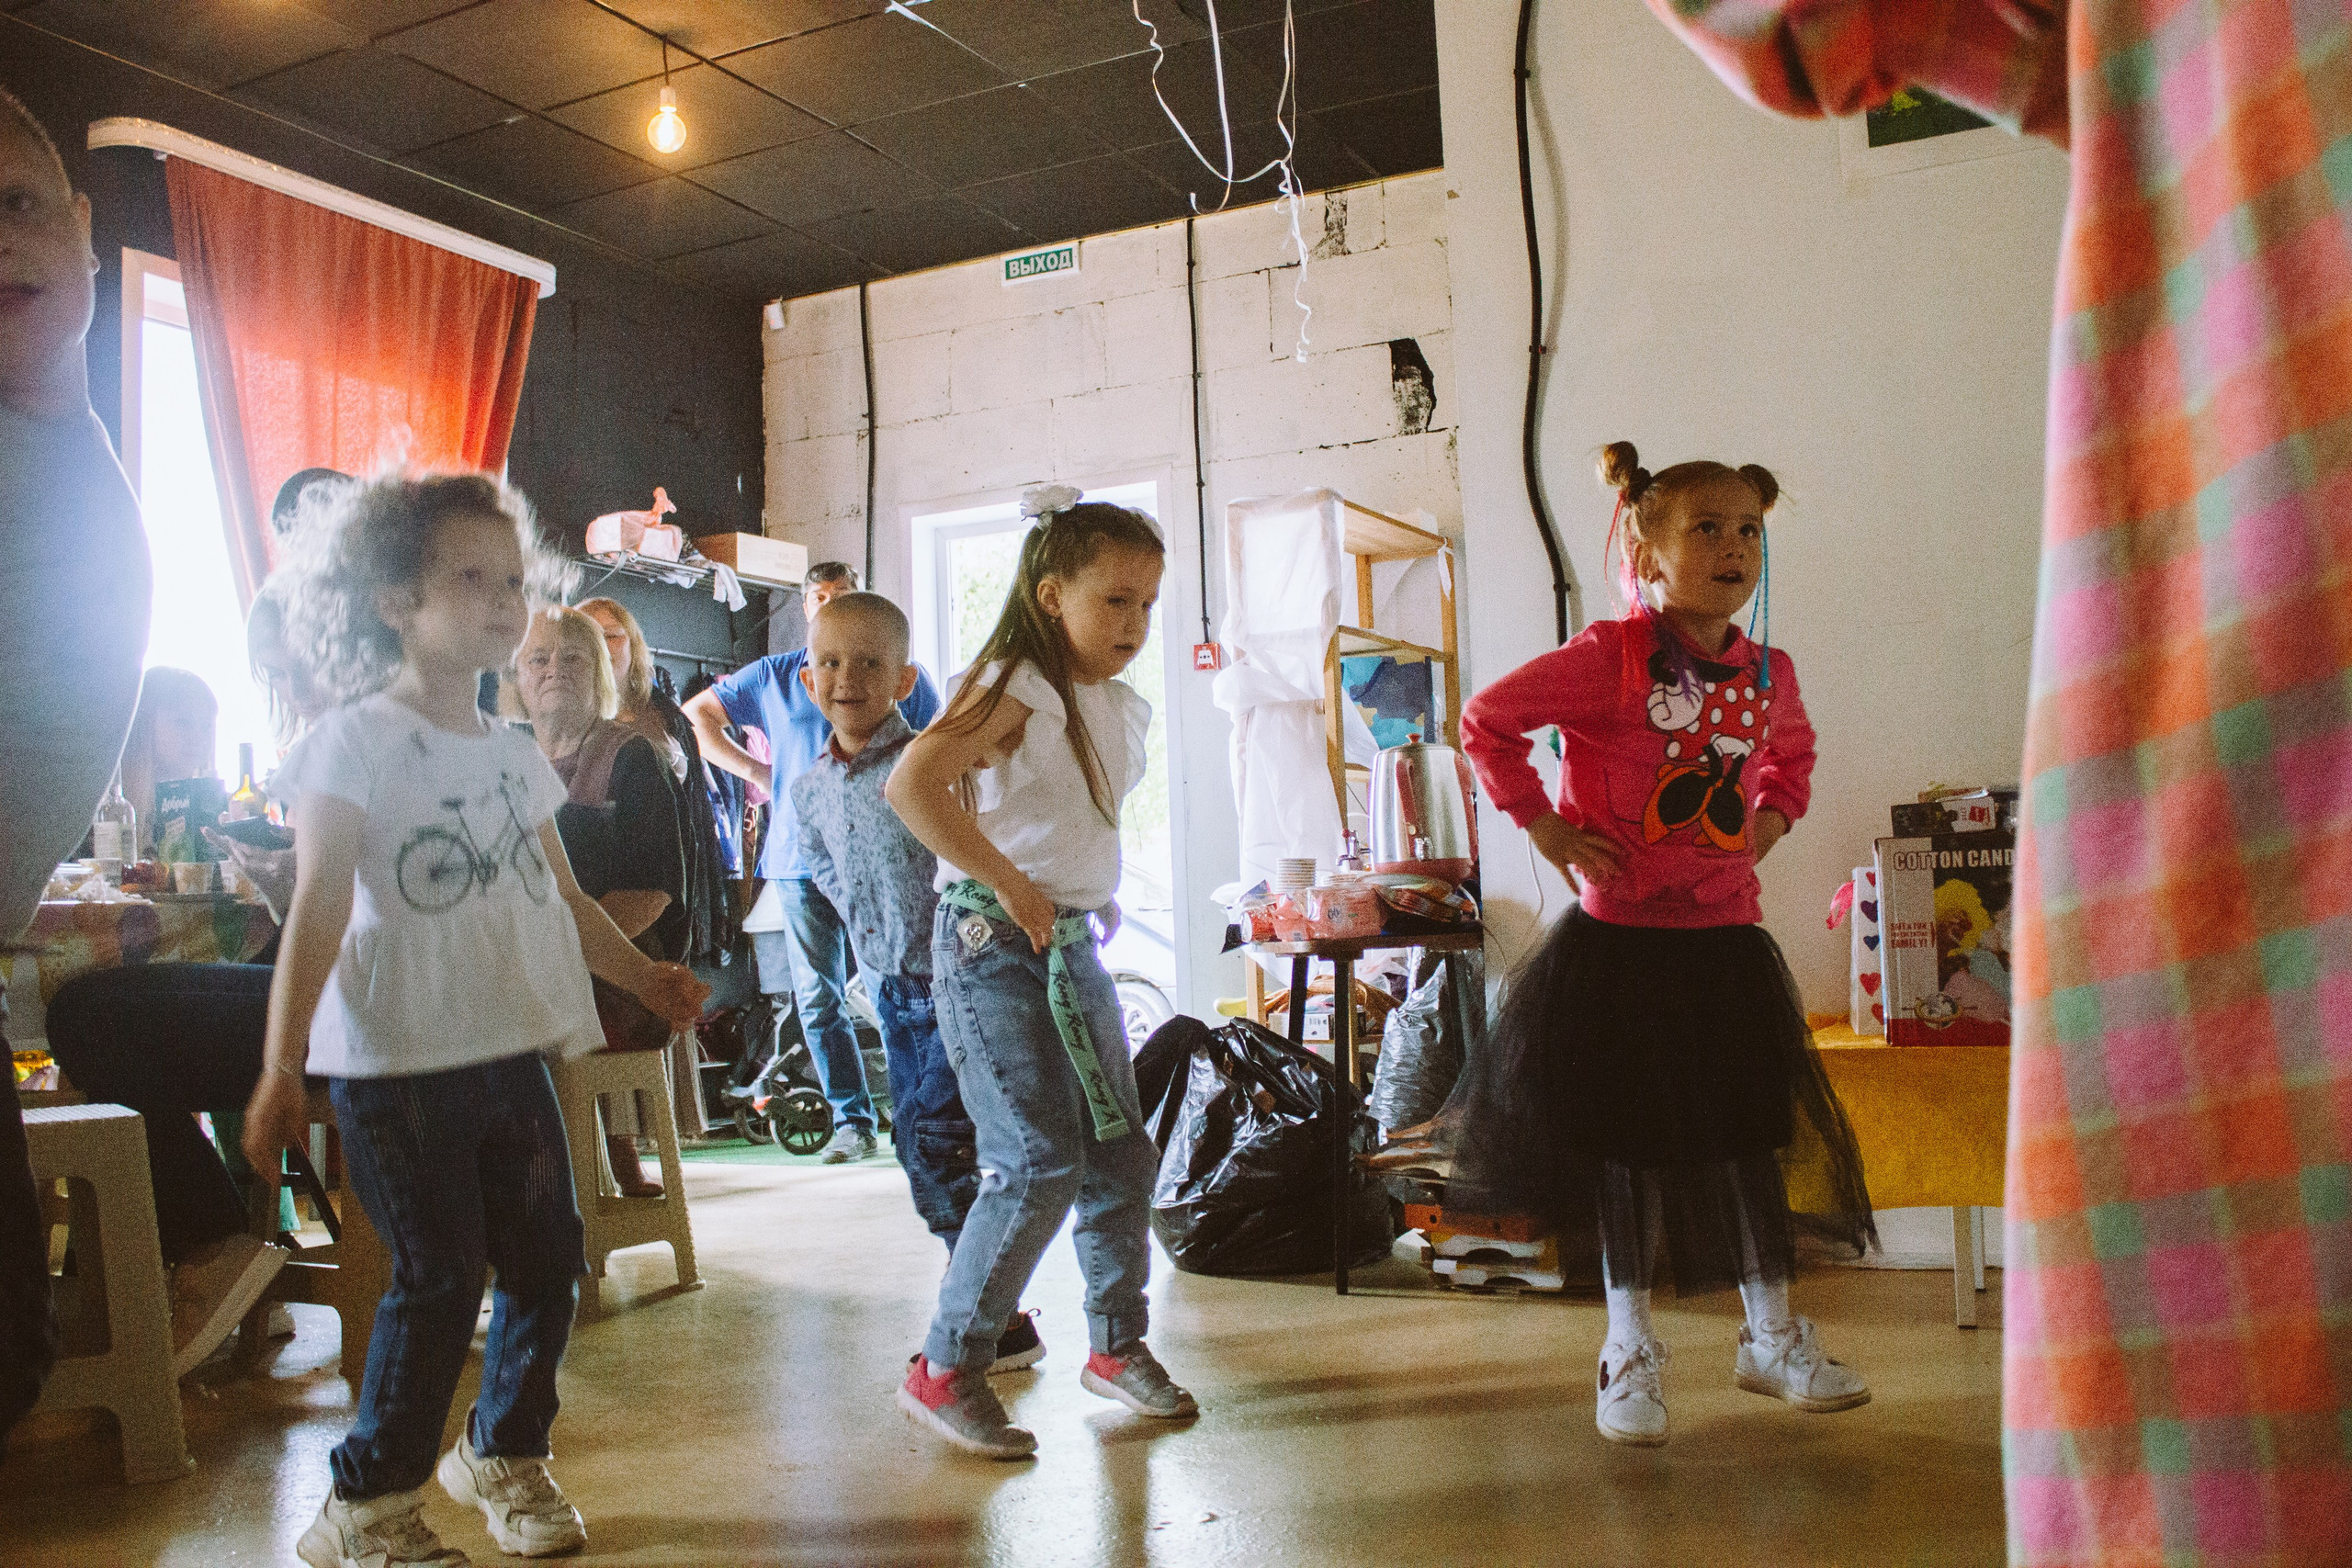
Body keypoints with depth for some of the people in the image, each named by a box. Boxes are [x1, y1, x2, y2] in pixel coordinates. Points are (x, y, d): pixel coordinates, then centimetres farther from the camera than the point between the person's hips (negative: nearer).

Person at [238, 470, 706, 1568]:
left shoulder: (516, 755, 13)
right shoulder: (355, 743, -8)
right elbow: (319, 909, -16)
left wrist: (642, 974, 24)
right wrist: (281, 1066, -22)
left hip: (511, 1053, 7)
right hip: (396, 1064, -6)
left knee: (546, 1262, 10)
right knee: (439, 1280, -4)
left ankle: (504, 1453, 34)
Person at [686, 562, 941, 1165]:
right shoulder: (773, 676, 13)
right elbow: (696, 713, 22)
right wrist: (755, 771, 11)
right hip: (800, 860, 2)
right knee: (818, 998, 3)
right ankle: (852, 1122, 10)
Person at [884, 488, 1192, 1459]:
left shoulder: (1125, 710, 12)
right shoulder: (1018, 689, -15)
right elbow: (912, 784, -28)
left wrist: (1095, 896, 11)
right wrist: (1013, 889, -25)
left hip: (1074, 946, 9)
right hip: (992, 945, -8)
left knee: (1121, 1152, 11)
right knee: (1040, 1163, -10)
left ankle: (1117, 1345, 29)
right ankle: (944, 1372, 5)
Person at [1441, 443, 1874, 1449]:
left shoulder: (1769, 675, 4)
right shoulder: (1609, 658, -13)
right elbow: (1488, 720, -8)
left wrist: (1768, 825, 10)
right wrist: (1542, 827, -9)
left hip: (1726, 939, 5)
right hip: (1620, 939, -4)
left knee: (1747, 1137, 11)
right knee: (1627, 1142, 5)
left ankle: (1772, 1338, 28)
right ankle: (1629, 1349, 21)